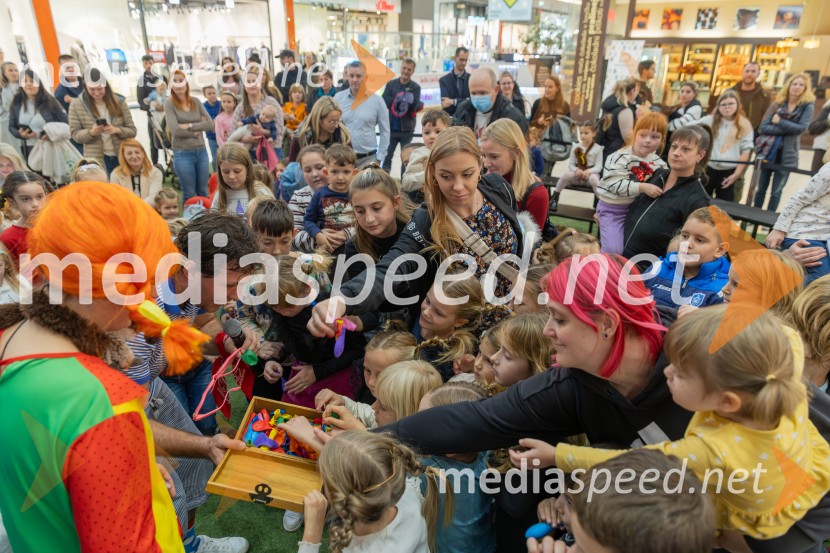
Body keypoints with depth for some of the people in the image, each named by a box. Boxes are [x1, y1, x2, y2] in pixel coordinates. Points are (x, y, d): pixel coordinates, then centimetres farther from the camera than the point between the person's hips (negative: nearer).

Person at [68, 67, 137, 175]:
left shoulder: (119, 102, 2)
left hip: (122, 158, 1)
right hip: (96, 160, -1)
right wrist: (91, 132, -19)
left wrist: (117, 130, -19)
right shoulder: (76, 106, 1)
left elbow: (132, 131, 2)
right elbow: (75, 134, 2)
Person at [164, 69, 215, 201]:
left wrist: (190, 126, -12)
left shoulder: (195, 102, 8)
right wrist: (198, 129, -6)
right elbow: (175, 130, -14)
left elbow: (210, 124, -1)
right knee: (189, 194, 5)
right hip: (183, 153, -4)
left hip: (201, 151, 4)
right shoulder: (169, 103, -3)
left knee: (203, 192, 12)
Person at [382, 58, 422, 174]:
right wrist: (400, 98, -19)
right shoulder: (391, 84, 7)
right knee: (387, 157, 4)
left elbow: (414, 106, -11)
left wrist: (395, 102, -22)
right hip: (391, 127, 1)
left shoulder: (415, 87, 2)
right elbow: (384, 102, -7)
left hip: (406, 129, -1)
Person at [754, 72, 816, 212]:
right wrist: (786, 130, -15)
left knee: (776, 192, 4)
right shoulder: (777, 104, 5)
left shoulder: (808, 106, 1)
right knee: (761, 189, 8)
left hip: (787, 155, -1)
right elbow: (764, 127, -6)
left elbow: (801, 128, -12)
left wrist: (779, 122, -12)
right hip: (768, 152, 2)